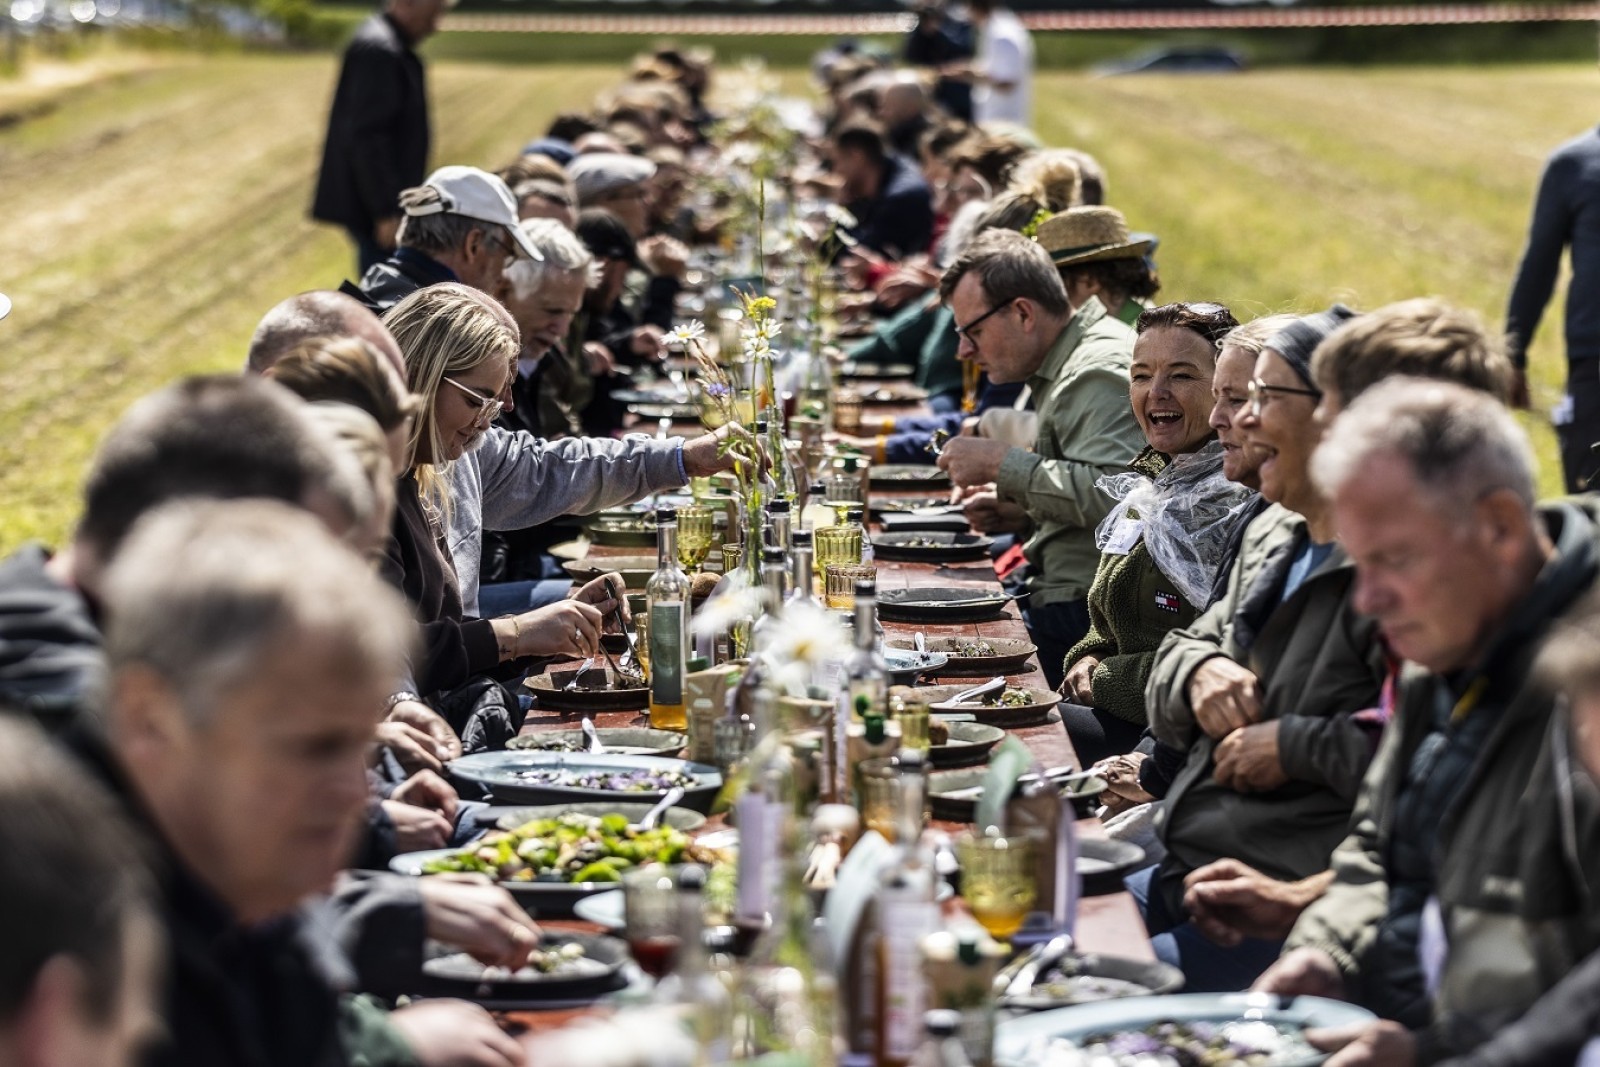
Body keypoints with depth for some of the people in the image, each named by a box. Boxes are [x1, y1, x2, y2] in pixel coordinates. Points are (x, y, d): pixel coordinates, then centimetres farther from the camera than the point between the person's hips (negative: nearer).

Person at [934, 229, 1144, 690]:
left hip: (1086, 615, -11)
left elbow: (1112, 494, -30)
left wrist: (1002, 463, -20)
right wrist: (1021, 510, 13)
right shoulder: (1064, 364, 19)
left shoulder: (1101, 371, -16)